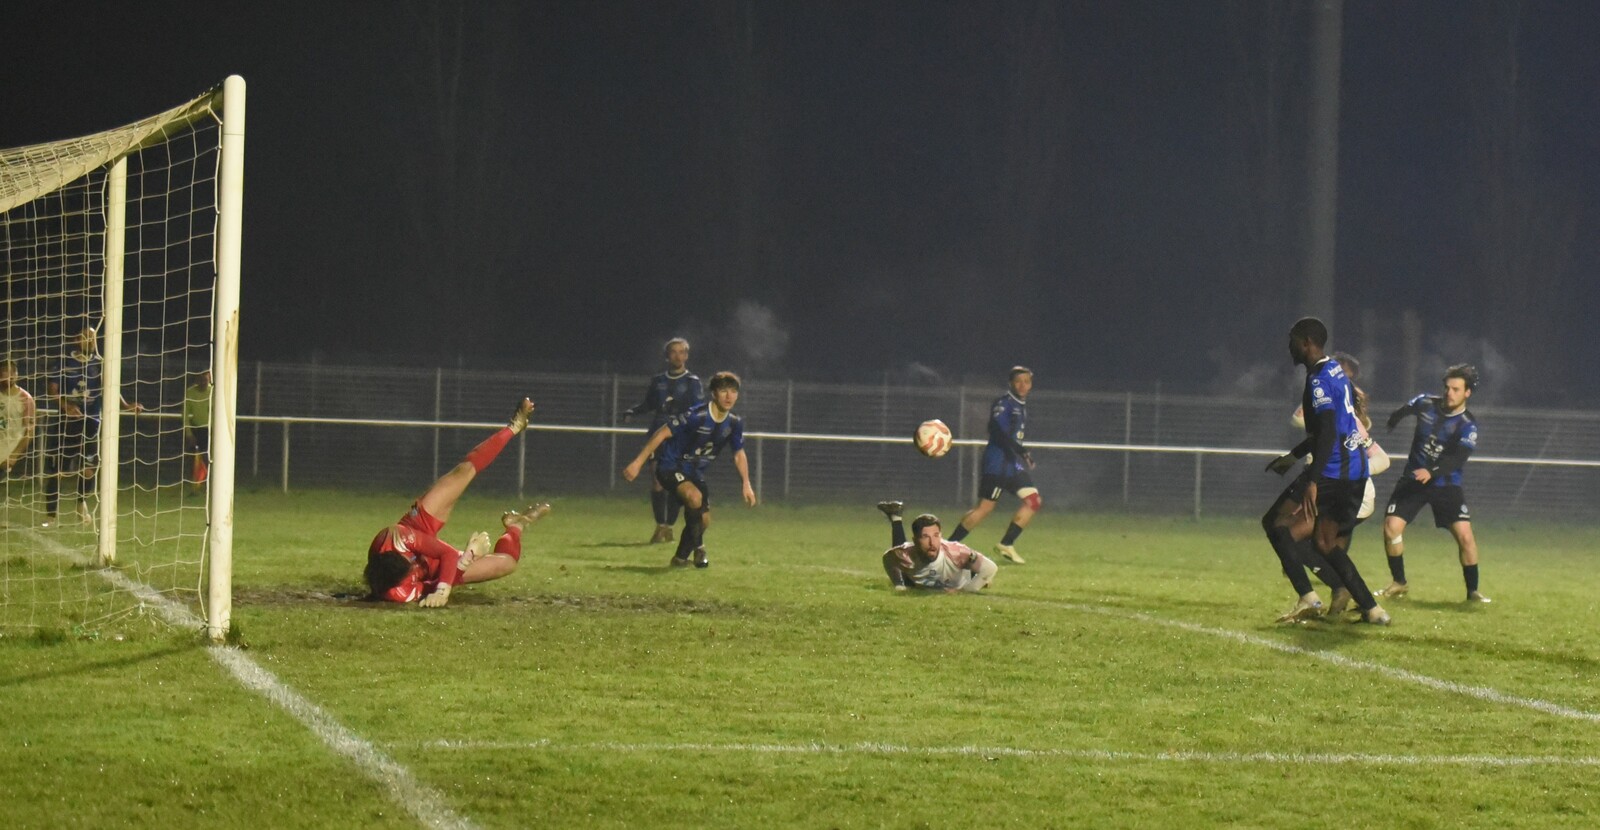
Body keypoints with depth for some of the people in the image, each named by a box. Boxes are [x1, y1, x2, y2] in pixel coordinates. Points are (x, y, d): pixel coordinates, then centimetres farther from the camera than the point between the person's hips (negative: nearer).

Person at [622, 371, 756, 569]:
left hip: (695, 472, 7)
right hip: (671, 466, -7)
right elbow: (663, 433, -22)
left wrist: (747, 484, 3)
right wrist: (638, 462, -24)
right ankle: (697, 547, -10)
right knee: (695, 497, -32)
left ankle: (681, 557, 35)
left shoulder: (734, 423, -6)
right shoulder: (696, 416, -26)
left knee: (704, 519, 6)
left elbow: (739, 454, 10)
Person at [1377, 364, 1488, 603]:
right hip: (1413, 479, 2)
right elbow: (1404, 411, 19)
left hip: (1446, 485, -2)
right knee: (1391, 527, -12)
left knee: (1464, 534, -15)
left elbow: (1457, 458, -30)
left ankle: (1472, 591, 0)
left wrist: (1432, 472, -45)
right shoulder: (1426, 403, -6)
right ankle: (1399, 583, 8)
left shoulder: (1467, 425, -15)